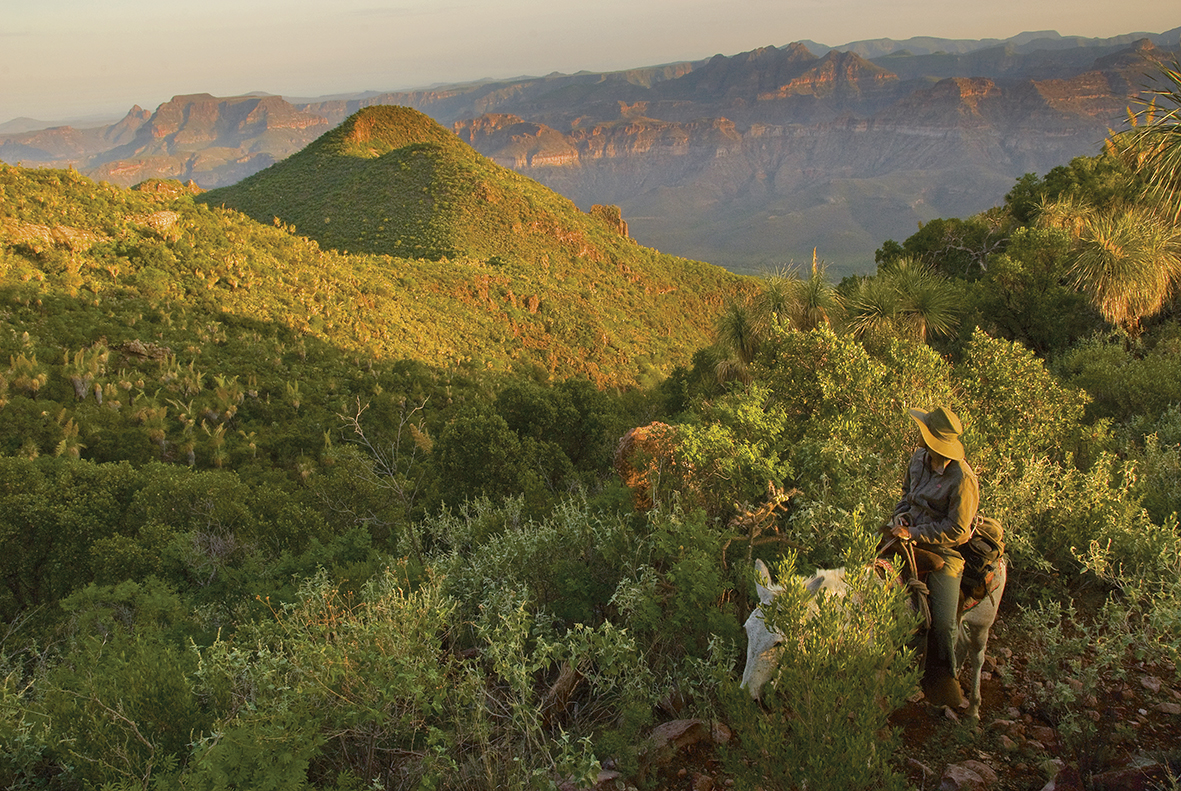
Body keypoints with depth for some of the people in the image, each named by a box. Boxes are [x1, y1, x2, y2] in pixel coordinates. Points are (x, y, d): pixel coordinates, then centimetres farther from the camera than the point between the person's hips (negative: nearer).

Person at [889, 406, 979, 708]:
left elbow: (956, 531, -18)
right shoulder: (919, 458, 0)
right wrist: (901, 515, 1)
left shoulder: (962, 480, -22)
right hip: (912, 536, 7)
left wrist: (913, 533, -19)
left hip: (944, 550, -7)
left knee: (944, 622, -10)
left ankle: (941, 675, 17)